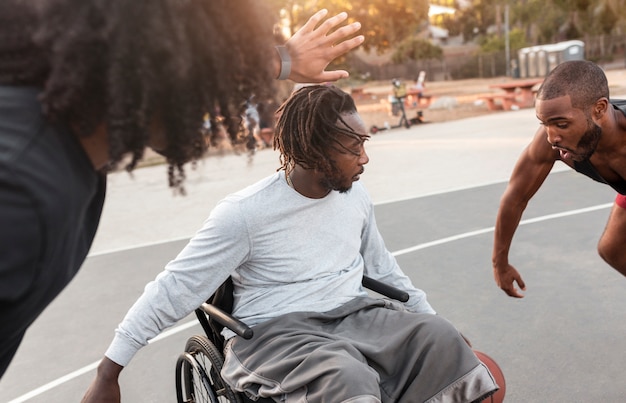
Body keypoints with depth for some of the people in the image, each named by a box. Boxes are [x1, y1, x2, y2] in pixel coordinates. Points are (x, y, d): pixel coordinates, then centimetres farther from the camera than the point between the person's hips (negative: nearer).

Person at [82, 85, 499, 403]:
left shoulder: (357, 196, 3)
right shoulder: (245, 212, -16)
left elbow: (383, 268, 18)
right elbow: (174, 290, -12)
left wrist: (435, 329, 17)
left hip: (354, 316, 6)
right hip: (275, 330, -5)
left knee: (439, 337, -18)